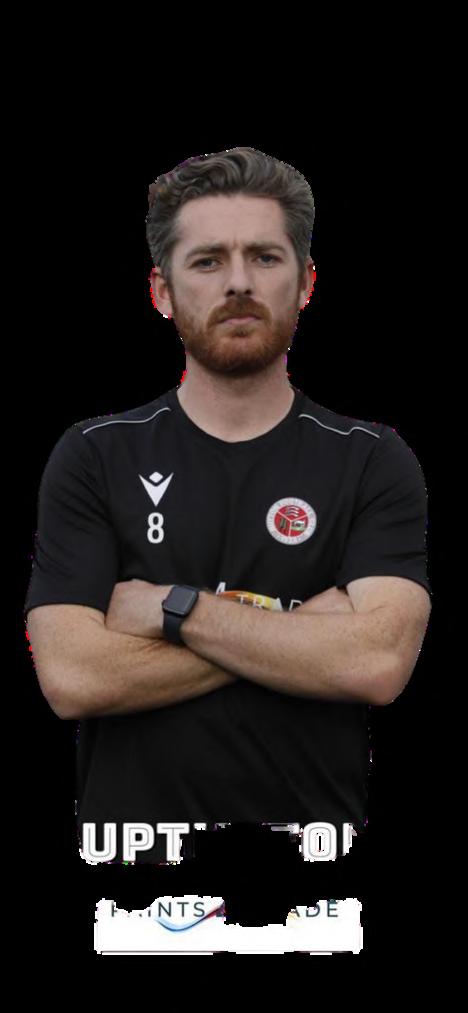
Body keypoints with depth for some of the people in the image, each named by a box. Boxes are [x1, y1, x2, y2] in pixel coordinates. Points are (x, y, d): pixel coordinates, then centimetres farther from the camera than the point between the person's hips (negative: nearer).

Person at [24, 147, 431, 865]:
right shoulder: (94, 457, -1)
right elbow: (73, 679, -13)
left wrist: (172, 608, -13)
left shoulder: (374, 462, -1)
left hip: (316, 860, 0)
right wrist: (297, 630, -13)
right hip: (136, 854, 0)